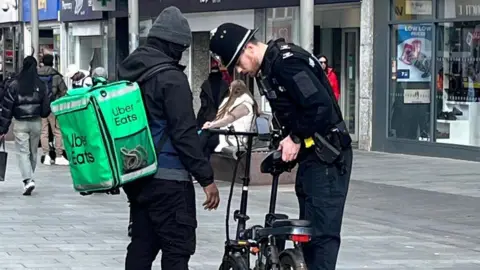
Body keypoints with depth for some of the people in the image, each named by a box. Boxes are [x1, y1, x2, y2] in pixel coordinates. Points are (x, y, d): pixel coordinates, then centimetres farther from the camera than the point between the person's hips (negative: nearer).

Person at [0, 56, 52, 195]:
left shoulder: (14, 85, -7)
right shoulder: (41, 85, -3)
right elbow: (47, 106, -1)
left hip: (20, 123, -2)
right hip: (36, 123, 2)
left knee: (23, 152, -3)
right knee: (33, 152, 15)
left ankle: (28, 180, -20)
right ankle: (29, 178, 25)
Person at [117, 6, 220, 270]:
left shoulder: (128, 72, 11)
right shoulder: (171, 77, -15)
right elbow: (184, 133, -19)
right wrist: (207, 178, -14)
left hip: (136, 175, 9)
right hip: (167, 178, -9)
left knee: (142, 244, 13)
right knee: (177, 249, -6)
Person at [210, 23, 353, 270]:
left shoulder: (287, 61, -18)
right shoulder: (266, 69, 12)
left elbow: (321, 105, -25)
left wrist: (296, 138, -16)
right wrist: (286, 141, 4)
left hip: (327, 157, -11)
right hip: (309, 156, 11)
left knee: (323, 232, -10)